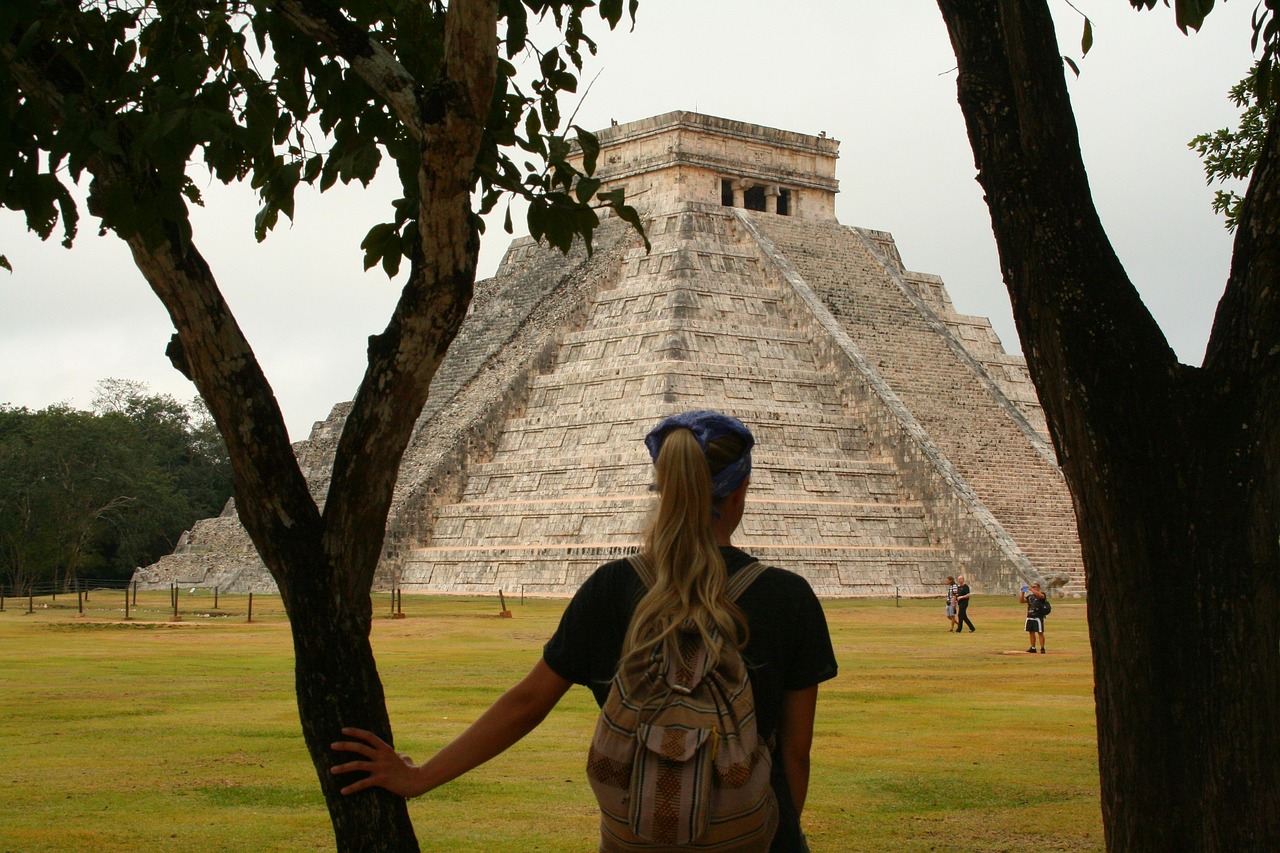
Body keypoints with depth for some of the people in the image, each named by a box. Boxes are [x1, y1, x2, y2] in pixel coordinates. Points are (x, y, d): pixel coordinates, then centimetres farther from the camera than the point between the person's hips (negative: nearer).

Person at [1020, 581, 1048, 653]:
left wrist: (1031, 589, -26)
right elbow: (1021, 600, 7)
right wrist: (1023, 592, -6)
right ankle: (1033, 648, 17)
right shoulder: (1030, 596, 15)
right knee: (1031, 633, 10)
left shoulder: (1042, 594, -2)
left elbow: (1040, 595, -26)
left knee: (1040, 633, -6)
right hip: (1029, 617, 7)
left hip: (1038, 617, -6)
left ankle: (1042, 648, -3)